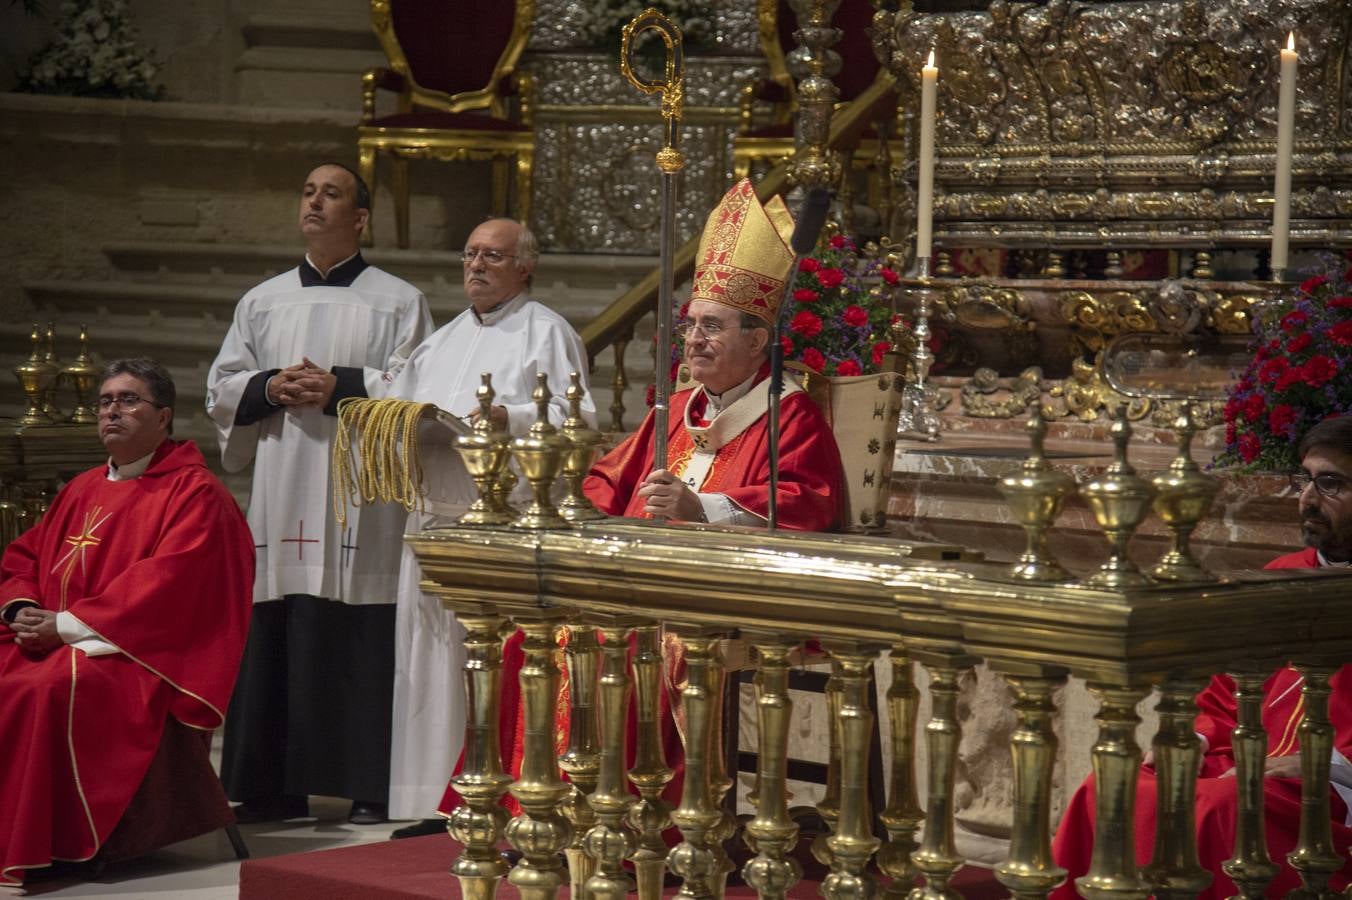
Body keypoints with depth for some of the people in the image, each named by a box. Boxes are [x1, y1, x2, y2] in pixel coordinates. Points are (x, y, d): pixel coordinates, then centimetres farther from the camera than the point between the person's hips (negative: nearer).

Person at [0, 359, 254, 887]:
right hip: (47, 641, 7)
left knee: (44, 690, -35)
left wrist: (68, 624, -17)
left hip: (138, 655, -7)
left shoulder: (193, 492, -3)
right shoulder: (82, 491, 22)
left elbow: (164, 585, -15)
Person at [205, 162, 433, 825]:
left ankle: (370, 788, -2)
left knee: (361, 643, -7)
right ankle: (274, 788, 5)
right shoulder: (262, 302, 18)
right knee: (274, 639, 0)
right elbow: (221, 388, 15)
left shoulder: (398, 303, 7)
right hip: (282, 493, 4)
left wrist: (342, 387, -13)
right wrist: (271, 389, -5)